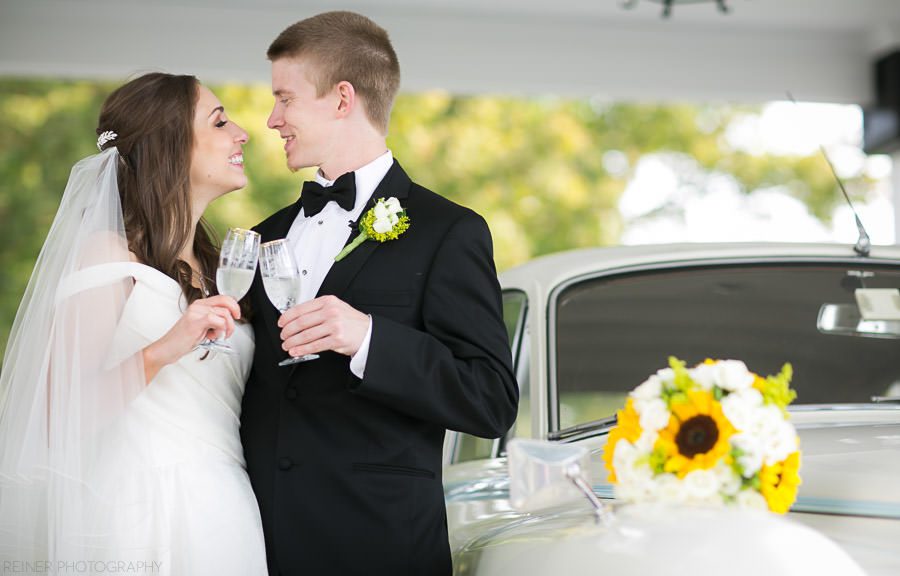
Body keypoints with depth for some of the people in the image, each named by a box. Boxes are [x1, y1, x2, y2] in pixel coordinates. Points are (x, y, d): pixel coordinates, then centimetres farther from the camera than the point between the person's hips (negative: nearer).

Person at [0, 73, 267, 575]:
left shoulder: (213, 265, 14)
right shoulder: (107, 256, -8)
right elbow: (61, 420, -15)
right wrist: (162, 351, -24)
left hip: (221, 516, 7)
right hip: (141, 515, -7)